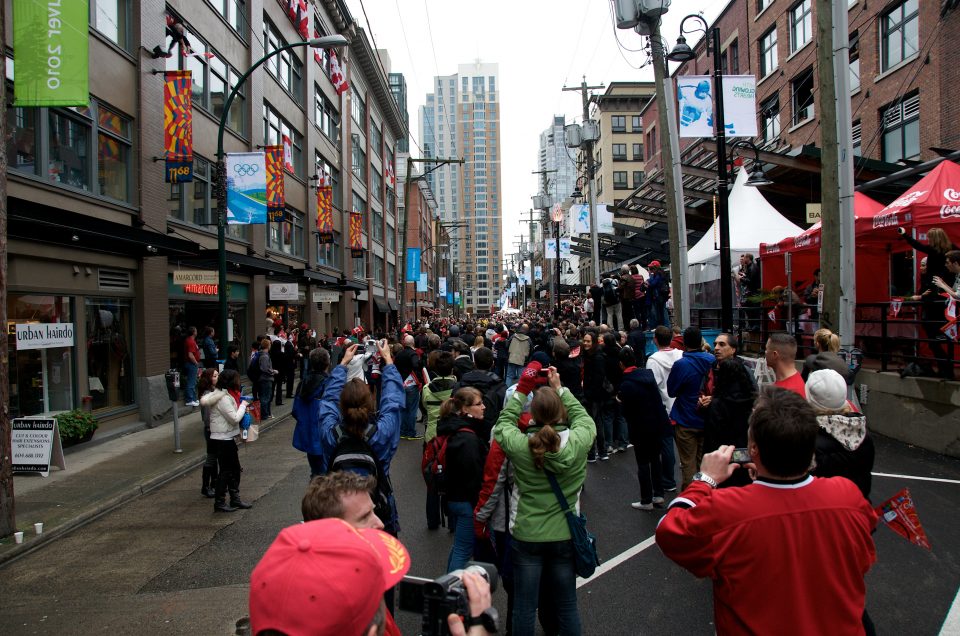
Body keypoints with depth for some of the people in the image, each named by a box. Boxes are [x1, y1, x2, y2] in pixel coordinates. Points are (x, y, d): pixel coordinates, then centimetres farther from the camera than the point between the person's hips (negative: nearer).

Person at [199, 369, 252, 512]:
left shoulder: (227, 395, 10)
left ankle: (235, 499, 24)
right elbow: (235, 418, -23)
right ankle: (219, 502, 9)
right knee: (225, 471, -1)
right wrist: (243, 406, -9)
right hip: (222, 439, -10)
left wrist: (241, 407, 2)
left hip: (228, 438, 10)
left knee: (235, 469, 15)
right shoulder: (223, 398, -20)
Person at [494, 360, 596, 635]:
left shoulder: (519, 445, -20)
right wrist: (560, 388, 9)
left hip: (527, 537, -1)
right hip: (565, 536, 1)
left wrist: (521, 390, 4)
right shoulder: (578, 442, -18)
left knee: (524, 608, 14)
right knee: (567, 606, 19)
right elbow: (583, 417, 4)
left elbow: (504, 422, 1)